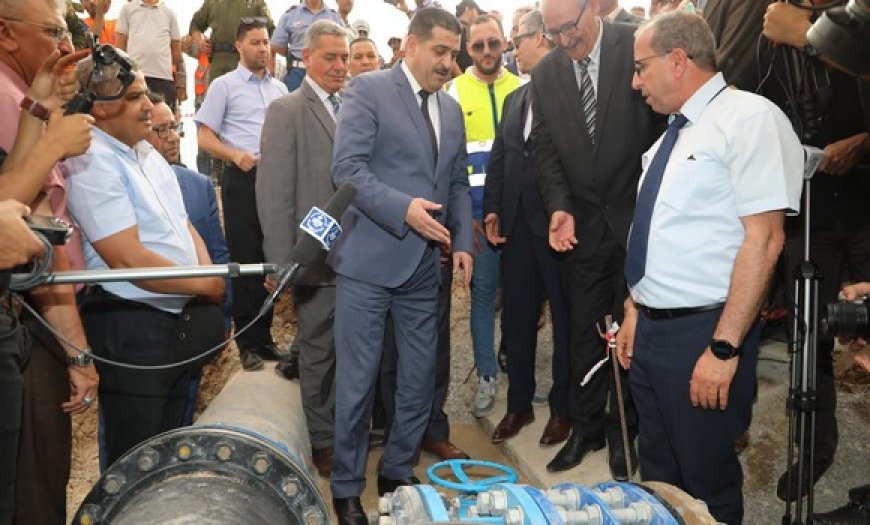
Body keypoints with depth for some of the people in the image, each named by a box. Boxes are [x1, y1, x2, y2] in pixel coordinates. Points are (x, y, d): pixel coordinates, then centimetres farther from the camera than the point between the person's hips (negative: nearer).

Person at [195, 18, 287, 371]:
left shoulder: (280, 89, 15)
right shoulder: (224, 85, 2)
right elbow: (205, 137, -3)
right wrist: (237, 155, -20)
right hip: (242, 179, -4)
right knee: (245, 260, -1)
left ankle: (264, 336, 19)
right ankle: (248, 342, 9)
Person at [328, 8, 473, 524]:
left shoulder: (452, 109, 15)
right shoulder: (368, 90, -4)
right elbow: (347, 168, -14)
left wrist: (462, 242, 4)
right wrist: (403, 209, -25)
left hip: (424, 266, 6)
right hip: (369, 259, -6)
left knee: (420, 379, 12)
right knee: (357, 380, 2)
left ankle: (399, 472, 30)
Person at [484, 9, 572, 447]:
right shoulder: (514, 99, 16)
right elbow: (498, 159, 15)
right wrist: (492, 209, 5)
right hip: (517, 225, 7)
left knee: (565, 317, 8)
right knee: (516, 318, 12)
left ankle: (562, 406, 22)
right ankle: (519, 403, 27)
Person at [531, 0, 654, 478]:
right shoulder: (545, 73, 1)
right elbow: (544, 148, 3)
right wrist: (559, 206, -12)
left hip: (639, 216, -3)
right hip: (583, 223, 3)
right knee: (584, 331, 11)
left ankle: (623, 430, 27)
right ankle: (586, 427, 27)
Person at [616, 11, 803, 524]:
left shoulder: (750, 118, -12)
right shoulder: (673, 134, 13)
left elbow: (764, 239, -19)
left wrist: (725, 348, -22)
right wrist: (634, 311, 16)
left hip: (701, 332, -8)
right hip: (650, 328, 8)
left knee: (706, 483, 6)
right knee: (659, 476, 19)